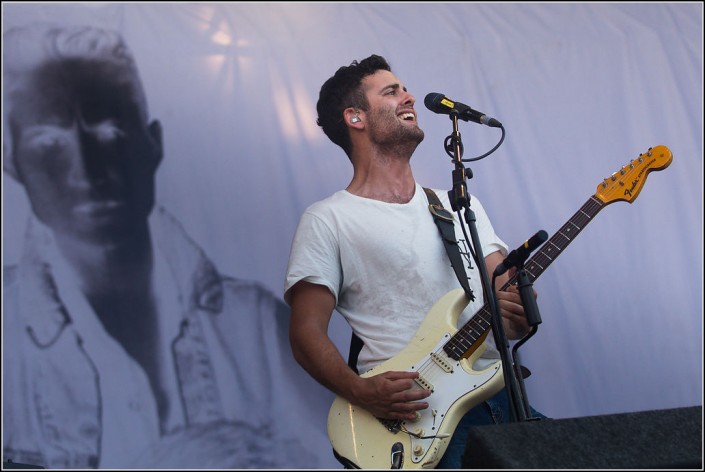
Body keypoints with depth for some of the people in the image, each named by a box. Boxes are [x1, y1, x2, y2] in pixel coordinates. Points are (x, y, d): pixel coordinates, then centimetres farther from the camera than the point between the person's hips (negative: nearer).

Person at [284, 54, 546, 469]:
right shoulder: (328, 221, 5)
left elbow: (508, 295, 17)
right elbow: (307, 333, -1)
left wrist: (518, 316, -9)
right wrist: (361, 392, -19)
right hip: (415, 412, -6)